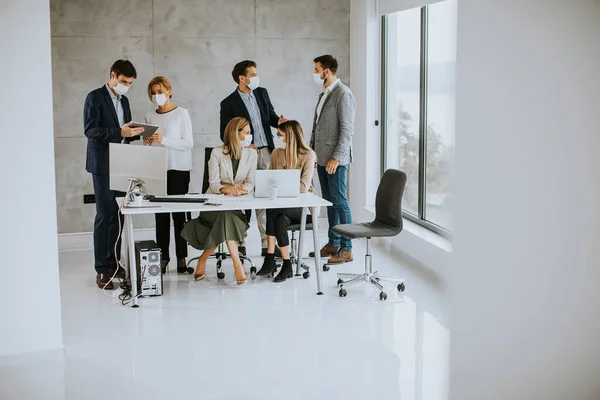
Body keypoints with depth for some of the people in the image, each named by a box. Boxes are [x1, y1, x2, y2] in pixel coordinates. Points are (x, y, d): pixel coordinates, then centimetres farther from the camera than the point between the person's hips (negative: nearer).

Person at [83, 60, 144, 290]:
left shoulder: (123, 100, 17)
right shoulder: (95, 97, -5)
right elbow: (90, 130, -15)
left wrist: (135, 133, 1)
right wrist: (120, 132, -24)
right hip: (103, 165, -7)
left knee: (118, 215, 8)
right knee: (104, 215, -8)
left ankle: (113, 262, 17)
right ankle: (101, 270, -5)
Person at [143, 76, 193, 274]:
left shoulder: (181, 114, -1)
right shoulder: (150, 116, 12)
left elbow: (188, 143, -7)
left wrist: (164, 140, -17)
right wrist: (147, 142, -4)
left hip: (178, 169, -3)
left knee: (178, 213, -3)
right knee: (160, 214, 0)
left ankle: (181, 257, 3)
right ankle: (163, 256, 5)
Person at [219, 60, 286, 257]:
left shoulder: (262, 93, 8)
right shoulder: (228, 103, -6)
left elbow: (270, 115, 17)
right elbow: (224, 135, -3)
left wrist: (278, 121, -5)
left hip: (266, 152, 4)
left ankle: (268, 244, 10)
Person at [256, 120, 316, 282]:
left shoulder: (308, 155, -5)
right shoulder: (277, 153, 12)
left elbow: (304, 187, -16)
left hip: (302, 206, -4)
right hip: (281, 204, 4)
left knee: (272, 210, -32)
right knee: (280, 219, -32)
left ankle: (270, 259, -27)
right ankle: (286, 265, -26)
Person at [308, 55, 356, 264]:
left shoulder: (343, 94, -12)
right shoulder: (324, 94, 16)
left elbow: (347, 129, -17)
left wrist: (336, 158, -21)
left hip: (335, 160, -9)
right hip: (322, 158, 9)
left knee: (339, 202, -6)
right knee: (329, 201, 13)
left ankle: (346, 249, 0)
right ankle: (333, 244, 21)